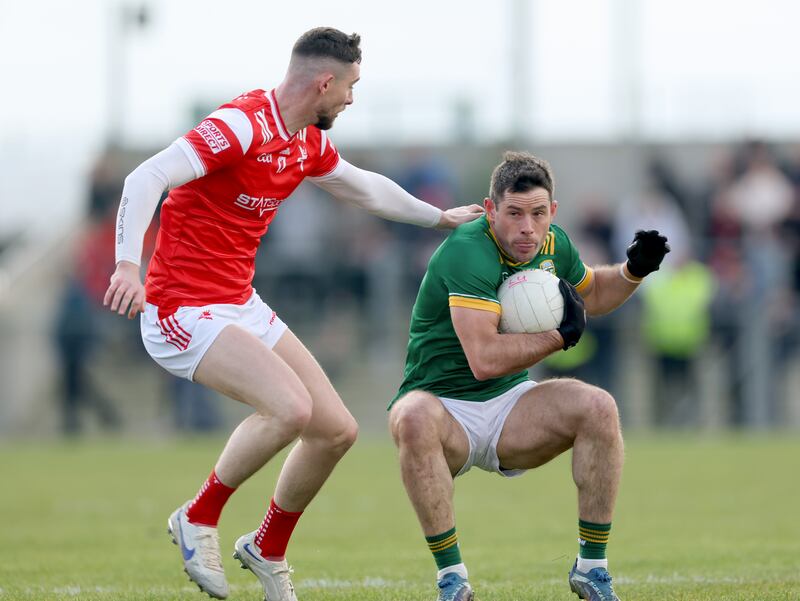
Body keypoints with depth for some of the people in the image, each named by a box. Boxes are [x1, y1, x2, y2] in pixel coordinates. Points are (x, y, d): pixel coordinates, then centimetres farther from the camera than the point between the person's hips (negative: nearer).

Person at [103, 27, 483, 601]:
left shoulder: (308, 143, 9)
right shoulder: (242, 125, -20)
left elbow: (363, 187, 30)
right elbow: (145, 179, -29)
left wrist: (441, 217, 36)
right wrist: (128, 264, -42)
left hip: (242, 306, 9)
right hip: (184, 311, -9)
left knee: (337, 430, 6)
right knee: (290, 408, -29)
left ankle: (268, 550, 27)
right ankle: (199, 519, -8)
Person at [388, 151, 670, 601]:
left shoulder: (553, 245, 2)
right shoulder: (468, 252, -24)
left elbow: (592, 294, 27)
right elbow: (484, 360, -34)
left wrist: (633, 271, 6)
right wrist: (562, 335, -22)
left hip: (510, 405, 6)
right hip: (445, 408, -6)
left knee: (598, 407, -20)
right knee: (414, 419, -40)